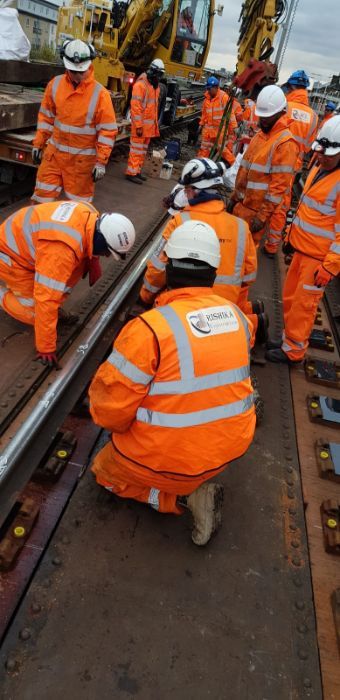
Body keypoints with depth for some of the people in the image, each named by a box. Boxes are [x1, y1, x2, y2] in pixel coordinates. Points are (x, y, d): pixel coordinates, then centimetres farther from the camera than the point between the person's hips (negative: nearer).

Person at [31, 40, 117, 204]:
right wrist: (38, 144, 11)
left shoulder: (100, 93, -12)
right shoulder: (55, 84, 1)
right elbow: (46, 117, 11)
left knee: (78, 203, 6)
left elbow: (107, 131, -11)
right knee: (43, 196, 9)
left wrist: (101, 162, -14)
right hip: (54, 152, 4)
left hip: (83, 158, -4)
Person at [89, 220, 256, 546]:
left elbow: (109, 406, -19)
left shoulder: (149, 328, -25)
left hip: (169, 458, -6)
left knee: (107, 472, 24)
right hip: (230, 445, 6)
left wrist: (119, 423, 2)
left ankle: (184, 496, 3)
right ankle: (194, 487, 19)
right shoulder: (236, 315, -6)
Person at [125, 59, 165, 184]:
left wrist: (155, 122, 18)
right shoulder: (141, 85, -14)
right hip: (140, 124, -9)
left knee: (143, 149, 14)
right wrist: (138, 126, -22)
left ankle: (137, 170, 23)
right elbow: (135, 106, -19)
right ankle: (131, 173, -1)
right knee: (137, 149, -6)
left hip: (150, 125, 9)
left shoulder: (155, 86, 14)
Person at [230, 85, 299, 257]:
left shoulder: (285, 142, -17)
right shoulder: (260, 134, 11)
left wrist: (263, 215, -22)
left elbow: (279, 185, -21)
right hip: (243, 202, 8)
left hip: (257, 208, -8)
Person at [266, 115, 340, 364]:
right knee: (290, 297, 16)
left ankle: (293, 350, 16)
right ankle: (289, 338, 33)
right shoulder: (319, 170, 9)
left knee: (303, 305, 1)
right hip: (302, 249, 8)